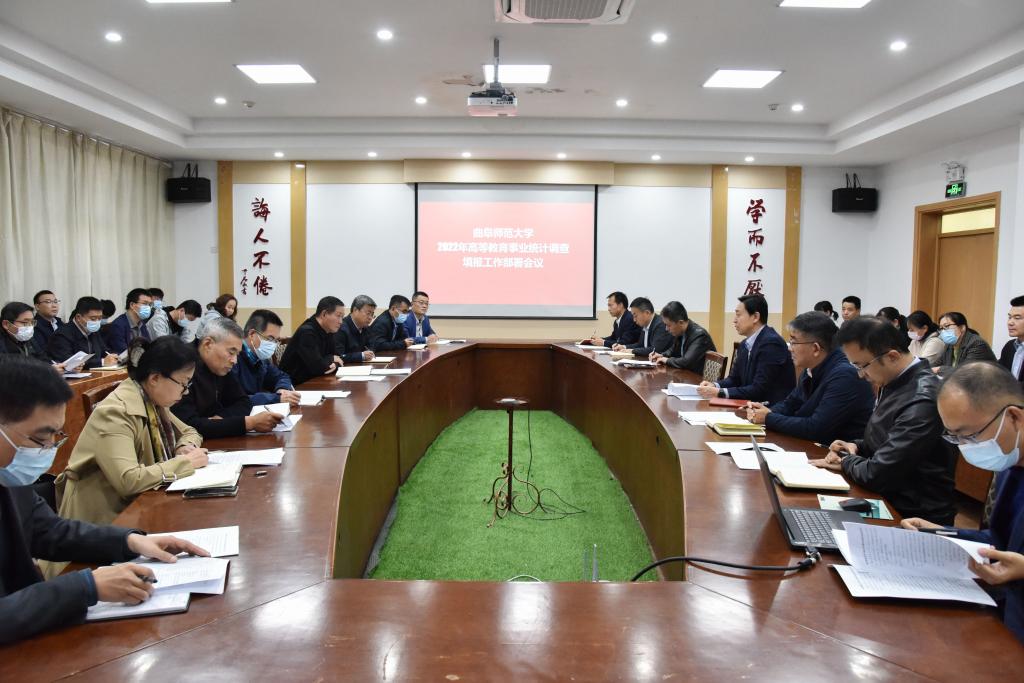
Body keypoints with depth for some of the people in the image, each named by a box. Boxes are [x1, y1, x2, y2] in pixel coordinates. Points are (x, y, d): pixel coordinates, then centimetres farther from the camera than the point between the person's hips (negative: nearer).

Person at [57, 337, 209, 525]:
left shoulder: (153, 402, 2)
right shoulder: (115, 412, -22)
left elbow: (188, 432, 18)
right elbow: (128, 480, -31)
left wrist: (185, 448, -4)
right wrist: (185, 463, -21)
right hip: (108, 517, -7)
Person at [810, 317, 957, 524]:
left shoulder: (922, 401, -27)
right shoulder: (895, 382, 2)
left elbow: (876, 475, -26)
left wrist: (845, 461, -7)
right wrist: (857, 447, 0)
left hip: (915, 517, -7)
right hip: (889, 499, 7)